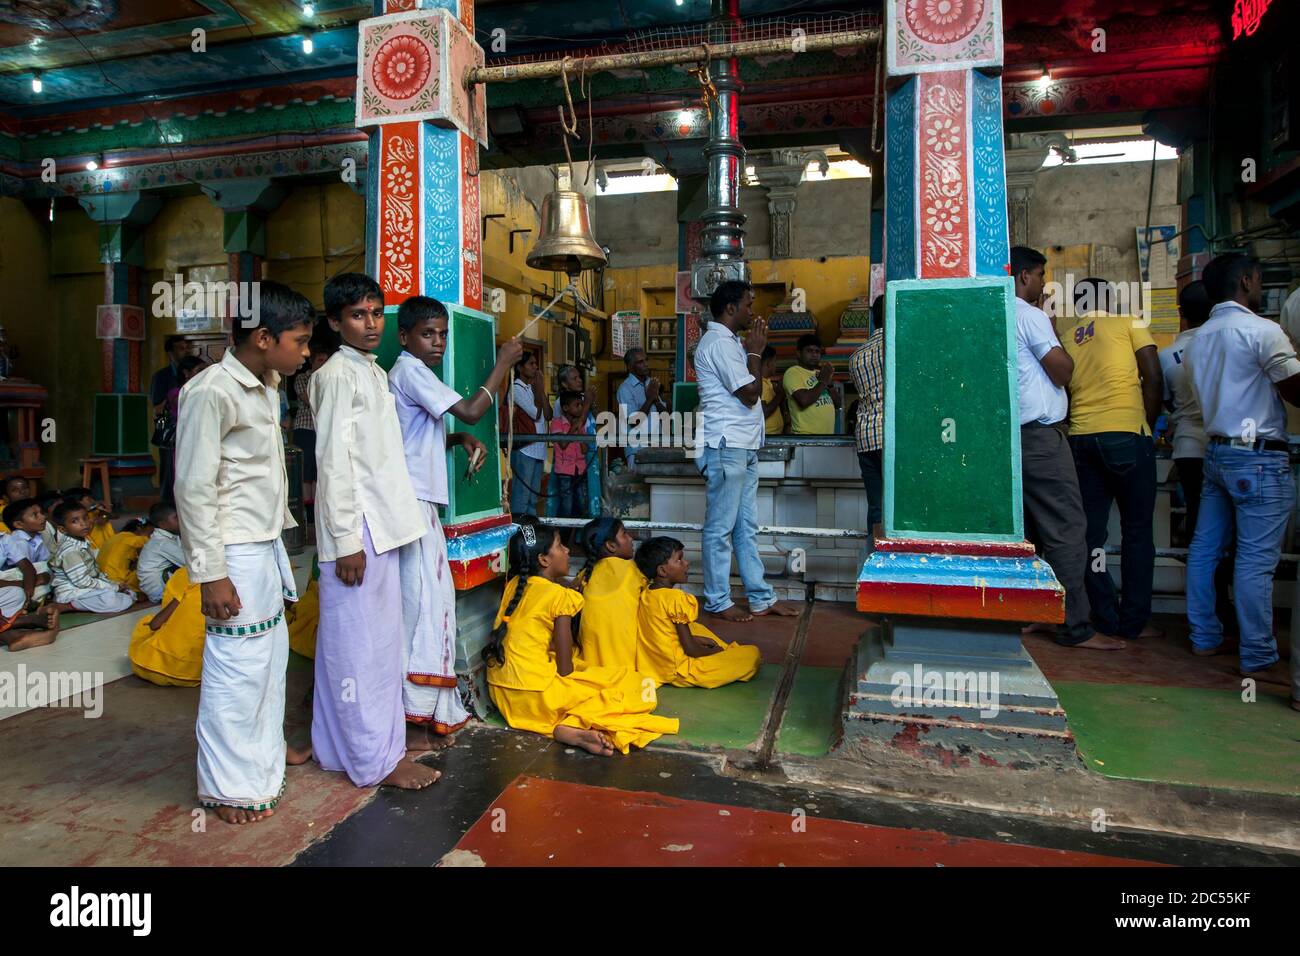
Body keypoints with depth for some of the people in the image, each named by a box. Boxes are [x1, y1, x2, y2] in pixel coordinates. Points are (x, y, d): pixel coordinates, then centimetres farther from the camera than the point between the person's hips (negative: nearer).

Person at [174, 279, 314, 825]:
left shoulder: (267, 387, 10)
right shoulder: (211, 392, -17)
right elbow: (194, 487, -19)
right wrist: (209, 573, -19)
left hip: (266, 545, 9)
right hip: (235, 553, -9)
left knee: (271, 652, 19)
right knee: (237, 667, -1)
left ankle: (266, 747, 36)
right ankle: (229, 785, 14)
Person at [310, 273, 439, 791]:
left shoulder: (376, 373, 16)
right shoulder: (337, 375, -11)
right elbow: (333, 462, -16)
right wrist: (347, 541, -18)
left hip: (384, 526, 9)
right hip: (356, 530, -9)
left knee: (380, 640, 15)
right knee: (359, 644, 0)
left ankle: (382, 741, 27)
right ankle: (374, 758, 10)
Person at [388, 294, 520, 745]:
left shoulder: (414, 372, 21)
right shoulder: (410, 370, -10)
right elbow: (470, 410, -18)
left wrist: (461, 438, 5)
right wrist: (503, 362, -9)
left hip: (421, 503, 10)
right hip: (411, 503, -10)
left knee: (432, 602, 13)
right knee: (421, 605, -8)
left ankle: (429, 708, 23)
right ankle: (414, 720, -1)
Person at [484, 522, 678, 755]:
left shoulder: (513, 585, 7)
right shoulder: (559, 595, -12)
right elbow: (565, 668, -10)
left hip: (500, 693, 7)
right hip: (535, 696, -7)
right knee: (635, 683, 2)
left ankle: (563, 725, -2)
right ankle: (572, 728, -19)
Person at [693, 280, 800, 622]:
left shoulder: (730, 342, 20)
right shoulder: (718, 343, -13)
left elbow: (750, 390, 21)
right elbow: (750, 393, -17)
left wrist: (753, 350, 13)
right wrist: (755, 351, -5)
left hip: (743, 446, 10)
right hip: (726, 446, -10)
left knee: (747, 526, 13)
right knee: (721, 527, -2)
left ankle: (761, 597, 20)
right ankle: (718, 601, 8)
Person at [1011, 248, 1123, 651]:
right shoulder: (1029, 315, -9)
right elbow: (1063, 370, -12)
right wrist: (1055, 339, 5)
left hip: (1009, 434, 9)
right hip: (1040, 435, -9)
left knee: (1024, 528, 13)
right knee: (1066, 530, -6)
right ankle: (1075, 627, -3)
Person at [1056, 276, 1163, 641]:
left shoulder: (1062, 331, 12)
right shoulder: (1129, 324, 5)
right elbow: (1153, 379, -2)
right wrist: (1148, 427, 8)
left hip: (1080, 438, 3)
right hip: (1127, 434, -3)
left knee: (1092, 531, 7)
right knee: (1137, 531, 6)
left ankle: (1106, 620, 10)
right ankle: (1134, 622, 9)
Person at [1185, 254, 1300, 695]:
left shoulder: (1199, 339, 13)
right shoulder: (1261, 330, -12)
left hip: (1216, 451, 9)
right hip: (1259, 456, -8)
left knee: (1205, 548, 11)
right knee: (1256, 560, -4)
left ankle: (1205, 637, 21)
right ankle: (1259, 659, 2)